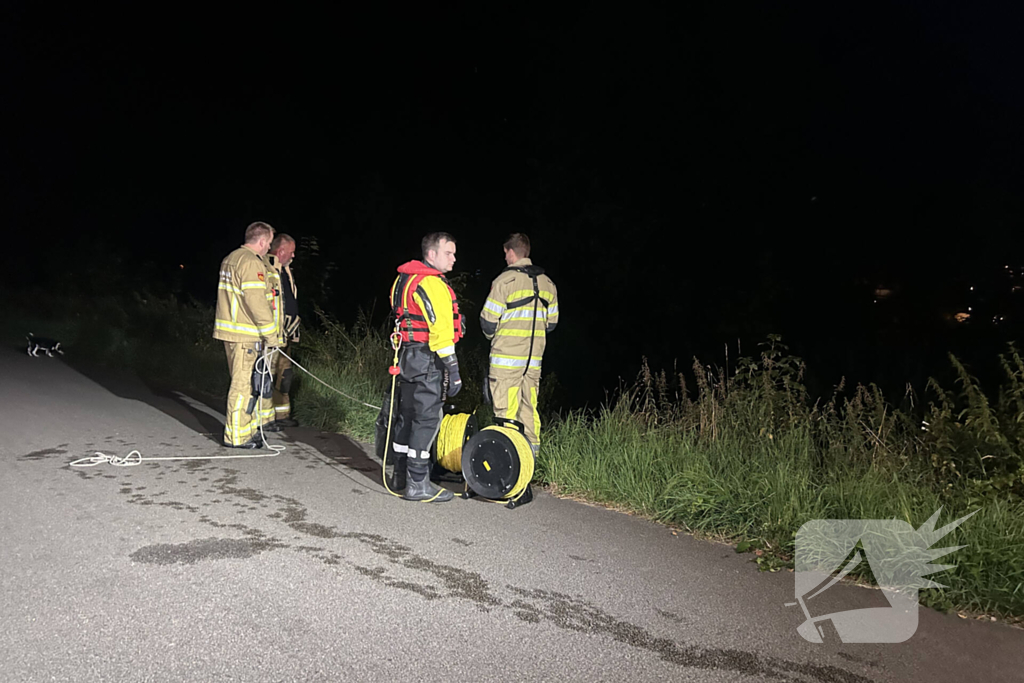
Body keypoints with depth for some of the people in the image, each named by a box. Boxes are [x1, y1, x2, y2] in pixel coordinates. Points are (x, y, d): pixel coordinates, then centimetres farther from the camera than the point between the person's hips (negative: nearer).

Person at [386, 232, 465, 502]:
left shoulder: (406, 279, 15)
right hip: (427, 360, -10)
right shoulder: (431, 284, -17)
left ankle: (399, 476, 28)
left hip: (408, 355, 10)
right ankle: (418, 484, 0)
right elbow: (440, 330, -22)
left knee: (407, 415, 17)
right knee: (427, 419, -5)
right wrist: (453, 370, -21)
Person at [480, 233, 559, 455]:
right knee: (529, 409, 14)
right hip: (534, 359, 6)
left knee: (506, 411, -1)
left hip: (506, 357, -6)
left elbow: (488, 321, -8)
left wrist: (492, 335, 13)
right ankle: (531, 453, 18)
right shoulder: (547, 283, 10)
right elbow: (551, 322, 13)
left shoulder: (505, 280, -9)